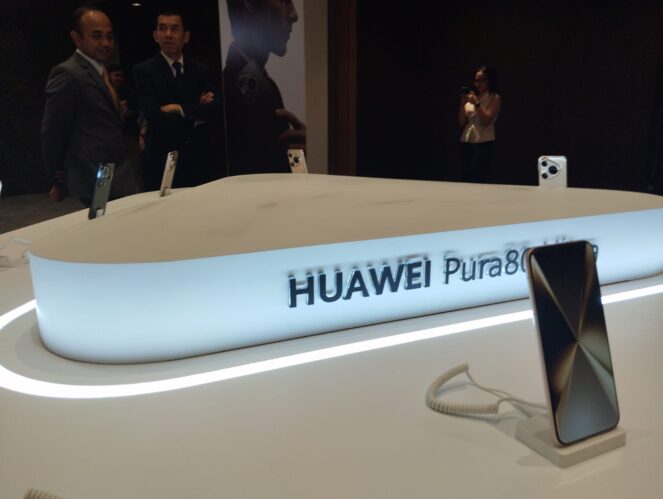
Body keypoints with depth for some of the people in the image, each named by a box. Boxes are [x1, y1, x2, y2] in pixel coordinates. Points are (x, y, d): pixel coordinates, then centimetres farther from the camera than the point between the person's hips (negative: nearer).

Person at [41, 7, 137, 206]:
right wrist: (60, 182, -3)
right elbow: (53, 133, -10)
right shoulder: (68, 74, -12)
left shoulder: (100, 70, 17)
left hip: (117, 176, 9)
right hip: (97, 182, -9)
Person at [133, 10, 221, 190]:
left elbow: (215, 108, -4)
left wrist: (180, 109, -14)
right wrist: (197, 116, -5)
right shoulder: (144, 70, -1)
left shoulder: (200, 69, 10)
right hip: (162, 161, -3)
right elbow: (155, 117, -13)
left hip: (200, 159, 3)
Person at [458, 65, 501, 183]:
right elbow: (461, 123, 10)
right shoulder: (472, 97, 14)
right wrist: (463, 103, -1)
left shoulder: (495, 98, 2)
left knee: (476, 179, -13)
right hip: (466, 142, 5)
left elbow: (486, 121, -10)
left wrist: (476, 103, -14)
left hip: (484, 143, -5)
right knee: (464, 178, 3)